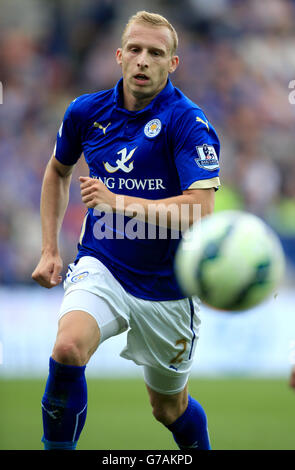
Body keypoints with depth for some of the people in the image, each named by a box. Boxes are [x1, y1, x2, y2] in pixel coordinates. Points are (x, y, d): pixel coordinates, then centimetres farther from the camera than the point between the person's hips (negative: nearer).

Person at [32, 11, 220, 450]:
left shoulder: (188, 123, -15)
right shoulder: (87, 112, -1)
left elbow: (201, 209, -26)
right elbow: (58, 171, 20)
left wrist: (118, 202, -32)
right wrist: (49, 249, 13)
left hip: (167, 286, -2)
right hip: (100, 267, 2)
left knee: (170, 408, 14)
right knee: (68, 345, -31)